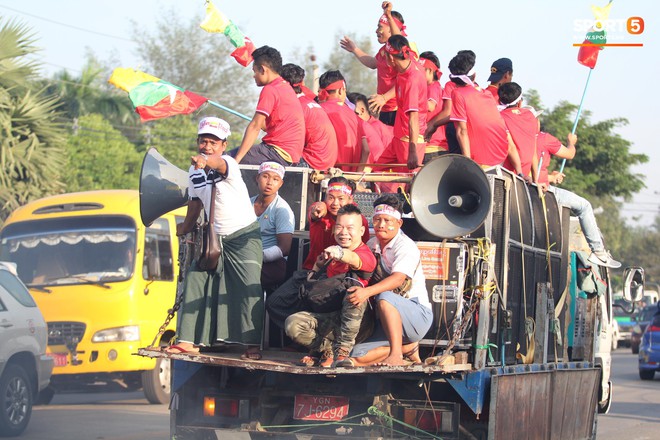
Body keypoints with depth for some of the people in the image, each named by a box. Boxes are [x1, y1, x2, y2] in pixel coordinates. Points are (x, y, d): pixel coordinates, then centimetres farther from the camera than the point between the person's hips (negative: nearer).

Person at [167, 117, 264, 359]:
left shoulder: (228, 163, -18)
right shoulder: (195, 171, 3)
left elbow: (220, 165, -44)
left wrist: (206, 161, -67)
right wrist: (185, 227, 31)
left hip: (244, 235, -7)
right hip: (214, 237, 7)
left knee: (249, 287, -13)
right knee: (195, 280, 0)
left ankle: (252, 344, -11)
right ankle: (189, 340, 3)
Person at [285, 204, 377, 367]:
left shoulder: (366, 254, -7)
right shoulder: (331, 253, 14)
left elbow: (354, 260, -35)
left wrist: (340, 254, -56)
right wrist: (319, 264, 8)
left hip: (358, 323, -5)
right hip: (330, 316, 5)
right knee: (292, 324, -20)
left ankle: (342, 350, -34)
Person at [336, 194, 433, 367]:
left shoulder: (405, 246, -12)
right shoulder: (371, 245, 11)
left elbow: (398, 279, -28)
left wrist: (367, 292, -44)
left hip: (418, 315, -7)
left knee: (385, 297, -37)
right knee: (358, 356, -13)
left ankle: (396, 353, -37)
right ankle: (407, 347, 6)